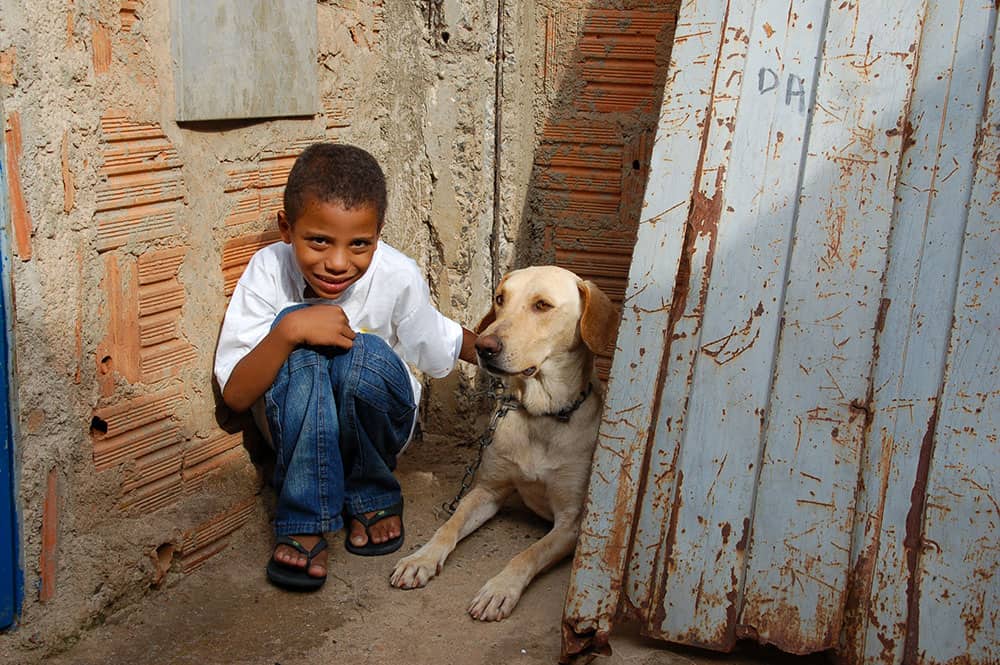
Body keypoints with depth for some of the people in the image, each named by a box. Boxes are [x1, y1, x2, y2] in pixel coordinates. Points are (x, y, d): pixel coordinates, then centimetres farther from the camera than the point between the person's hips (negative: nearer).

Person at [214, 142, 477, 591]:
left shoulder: (398, 277, -20)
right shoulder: (269, 270, -21)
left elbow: (445, 346, -1)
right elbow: (234, 396, -22)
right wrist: (288, 330, -37)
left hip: (374, 422, 0)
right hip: (292, 421, 0)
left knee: (368, 355, -33)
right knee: (298, 344, -31)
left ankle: (371, 498, -7)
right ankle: (304, 522, -24)